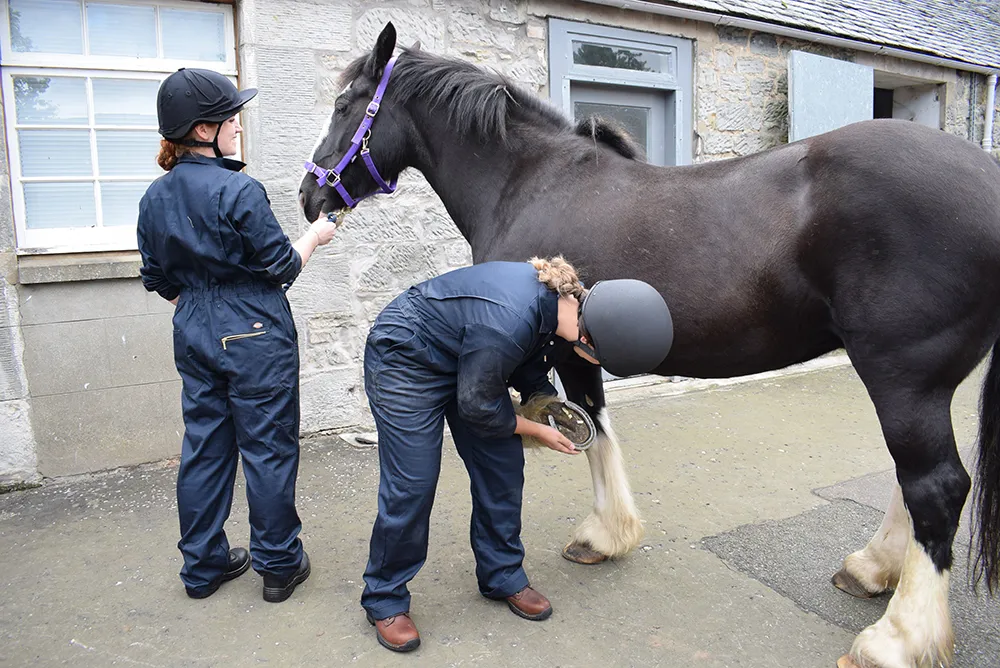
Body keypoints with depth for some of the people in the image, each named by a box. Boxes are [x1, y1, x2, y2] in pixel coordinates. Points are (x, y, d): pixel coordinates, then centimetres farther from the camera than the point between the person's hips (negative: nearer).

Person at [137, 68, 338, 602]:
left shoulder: (155, 197, 5)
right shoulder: (239, 190, -17)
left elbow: (159, 279, 12)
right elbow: (281, 267, -12)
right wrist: (314, 236, 5)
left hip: (195, 338, 7)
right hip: (255, 337, -7)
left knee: (204, 448, 15)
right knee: (269, 448, 5)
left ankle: (203, 565, 28)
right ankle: (278, 565, 18)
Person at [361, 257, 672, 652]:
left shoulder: (559, 295, -15)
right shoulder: (507, 324, -40)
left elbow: (530, 369, 5)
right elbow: (475, 404, -23)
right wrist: (536, 430, -11)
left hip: (466, 358, 8)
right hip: (404, 363, -8)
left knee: (502, 468, 5)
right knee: (411, 485, -6)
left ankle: (502, 577, 24)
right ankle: (384, 600, 15)